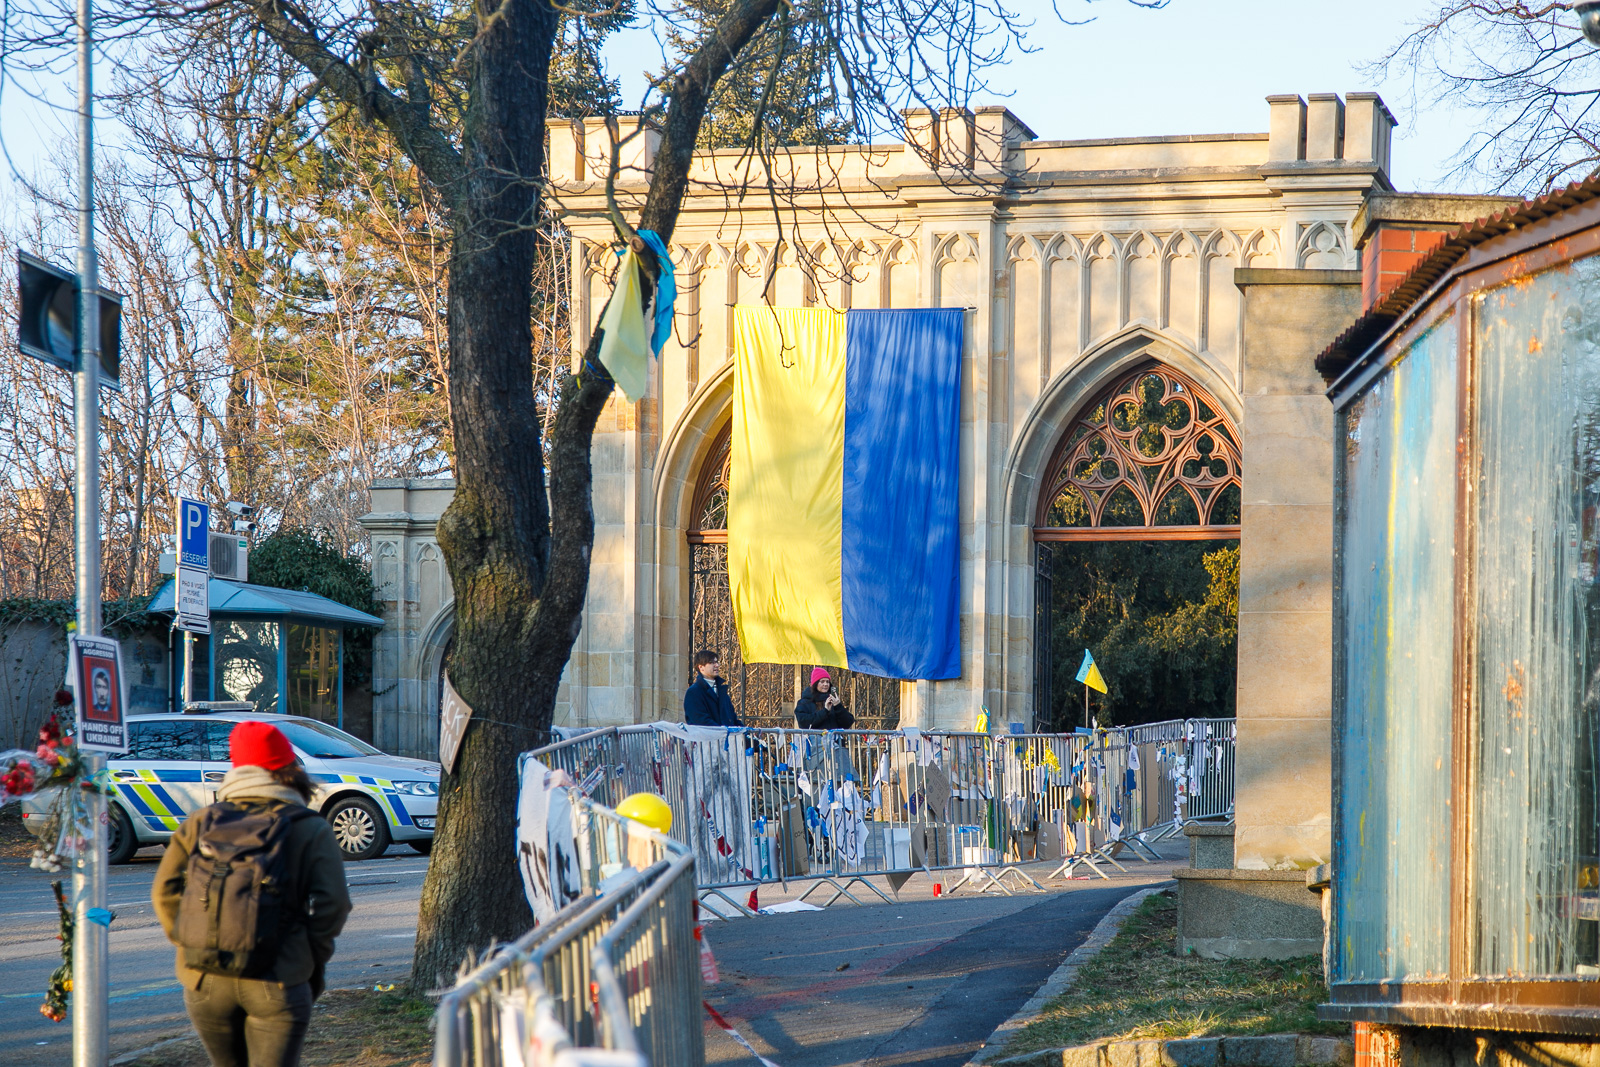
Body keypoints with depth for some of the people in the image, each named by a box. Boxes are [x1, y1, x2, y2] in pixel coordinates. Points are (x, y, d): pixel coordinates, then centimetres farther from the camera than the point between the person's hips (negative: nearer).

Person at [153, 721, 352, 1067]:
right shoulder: (311, 830, 2)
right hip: (274, 985, -3)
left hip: (204, 983, 3)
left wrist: (191, 946, 10)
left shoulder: (202, 822, 11)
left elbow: (165, 890, 2)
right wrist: (314, 963, 4)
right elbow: (331, 903, -9)